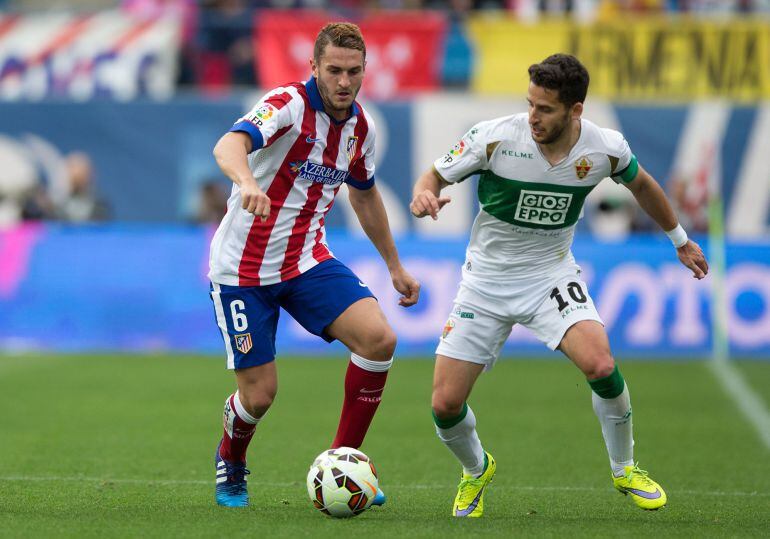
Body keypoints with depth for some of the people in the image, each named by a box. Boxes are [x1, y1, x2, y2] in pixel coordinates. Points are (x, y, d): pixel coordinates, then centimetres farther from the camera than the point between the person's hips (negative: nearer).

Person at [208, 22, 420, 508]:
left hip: (308, 259, 5)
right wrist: (246, 181, -62)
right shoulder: (288, 105, -20)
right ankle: (231, 465, 32)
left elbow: (365, 194, 21)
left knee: (379, 340, -17)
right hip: (243, 269, -5)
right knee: (259, 395, -4)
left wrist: (395, 266, 26)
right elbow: (229, 146, -39)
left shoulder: (361, 127, 1)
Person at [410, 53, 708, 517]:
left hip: (551, 274, 0)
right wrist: (425, 195, -31)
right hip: (487, 278, 0)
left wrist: (680, 240, 24)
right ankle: (477, 470, 30)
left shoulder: (606, 148, -12)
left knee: (600, 365, -27)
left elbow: (641, 184, 11)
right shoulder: (495, 137, -19)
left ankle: (625, 470, 1)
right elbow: (435, 176, -6)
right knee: (446, 404, -7)